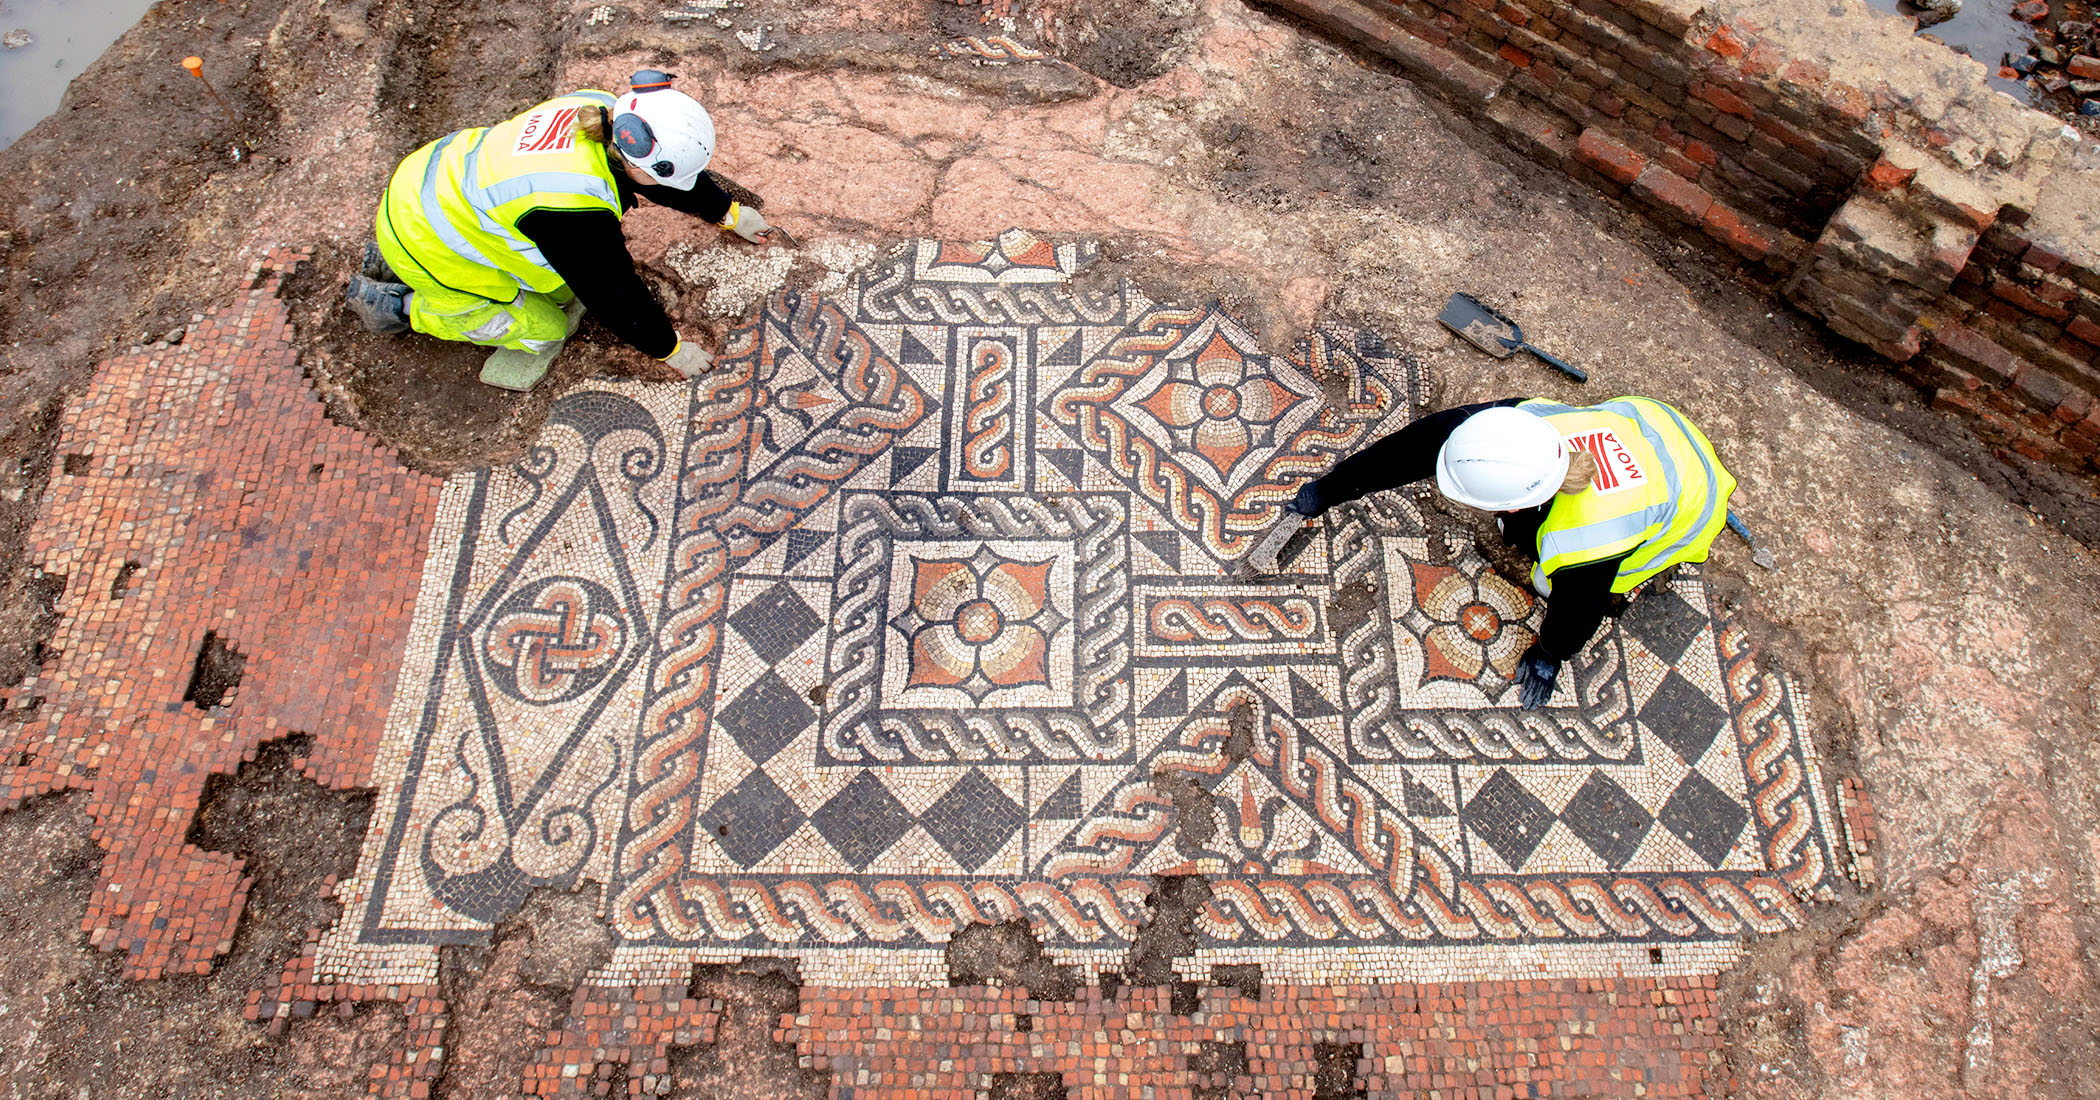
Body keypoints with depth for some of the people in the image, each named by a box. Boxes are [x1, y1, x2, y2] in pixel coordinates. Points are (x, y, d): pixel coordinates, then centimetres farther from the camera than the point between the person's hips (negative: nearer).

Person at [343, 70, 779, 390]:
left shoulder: (604, 111, -14)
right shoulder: (577, 212, -37)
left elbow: (678, 177, 3)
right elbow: (615, 297, -23)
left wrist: (731, 212, 15)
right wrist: (670, 349, -9)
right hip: (426, 246, -8)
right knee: (545, 329, 5)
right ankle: (398, 306, 13)